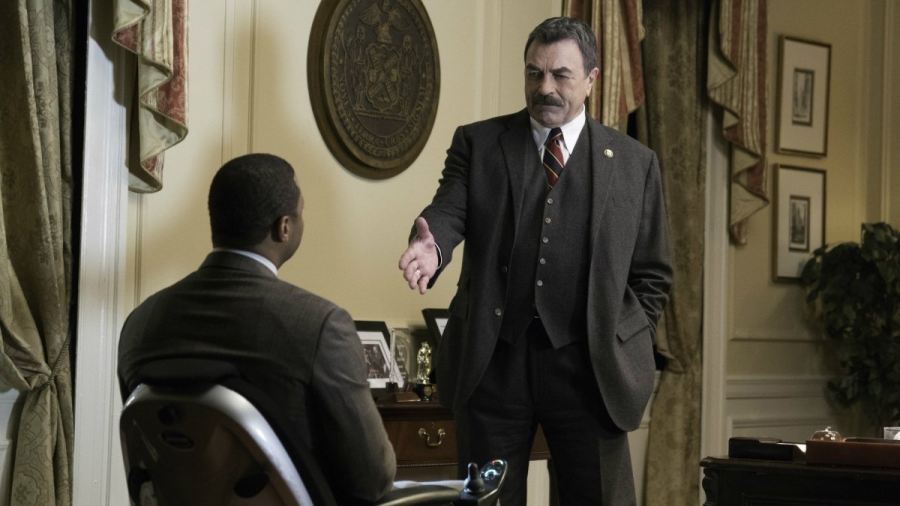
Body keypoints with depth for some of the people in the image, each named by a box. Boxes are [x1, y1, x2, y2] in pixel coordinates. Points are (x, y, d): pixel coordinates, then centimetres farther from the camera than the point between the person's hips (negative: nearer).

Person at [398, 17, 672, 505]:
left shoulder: (635, 162, 8)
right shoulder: (477, 143, 7)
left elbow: (652, 273, 11)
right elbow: (449, 210, -8)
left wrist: (625, 347, -1)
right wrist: (431, 244, -31)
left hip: (589, 366, 0)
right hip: (492, 359, 0)